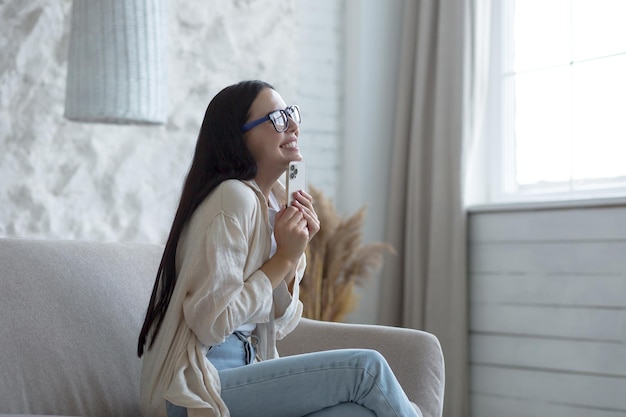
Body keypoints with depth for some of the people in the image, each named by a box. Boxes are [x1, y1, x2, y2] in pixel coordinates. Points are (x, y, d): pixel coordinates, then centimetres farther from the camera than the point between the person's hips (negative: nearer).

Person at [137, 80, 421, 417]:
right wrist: (283, 259, -14)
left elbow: (275, 326, 11)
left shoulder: (273, 203, 11)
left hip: (240, 368, 8)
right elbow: (211, 322, -20)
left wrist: (294, 257, -3)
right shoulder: (233, 198, -14)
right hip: (194, 390, -8)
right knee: (366, 367, -14)